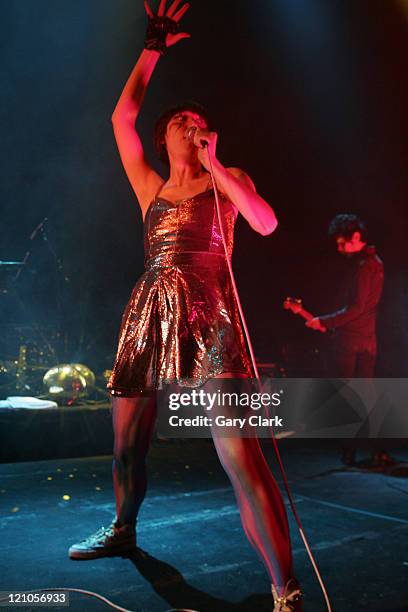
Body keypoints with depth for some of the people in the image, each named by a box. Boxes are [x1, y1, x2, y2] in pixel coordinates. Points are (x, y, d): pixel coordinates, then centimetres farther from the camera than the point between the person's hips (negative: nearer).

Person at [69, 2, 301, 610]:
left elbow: (266, 223, -5)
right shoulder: (151, 187, 20)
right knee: (126, 442, 13)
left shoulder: (227, 180, 13)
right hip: (149, 317, 5)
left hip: (208, 319, -4)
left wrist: (214, 165, -5)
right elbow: (122, 116, 18)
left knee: (240, 455, -15)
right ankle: (123, 530, 40)